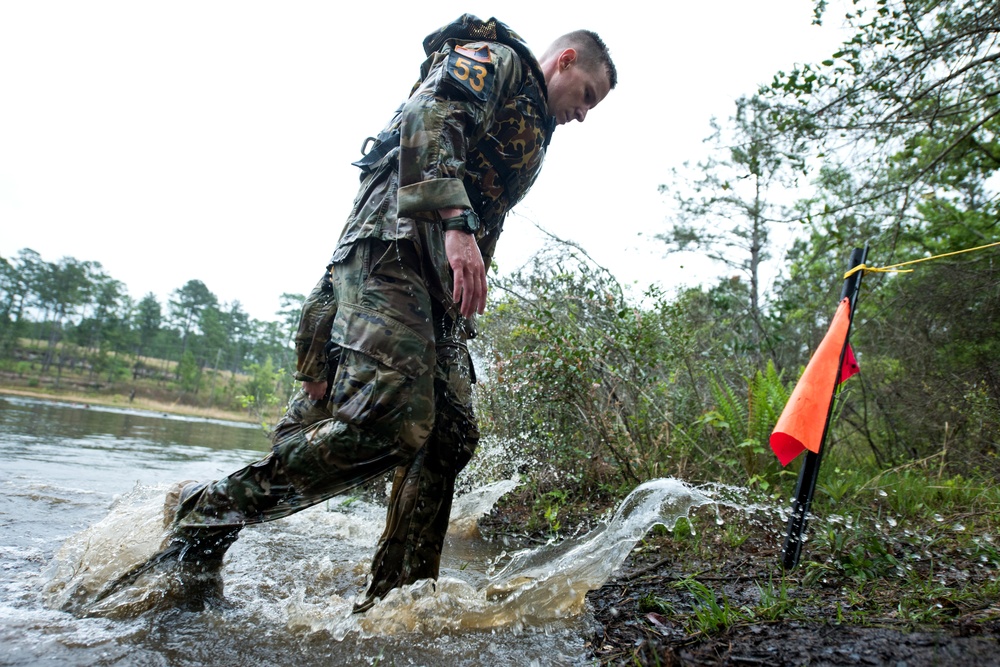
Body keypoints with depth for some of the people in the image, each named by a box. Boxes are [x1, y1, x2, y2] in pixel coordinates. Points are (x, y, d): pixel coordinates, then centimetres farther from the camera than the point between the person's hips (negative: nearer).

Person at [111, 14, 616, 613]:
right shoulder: (493, 56, 9)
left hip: (439, 283, 10)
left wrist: (465, 319, 25)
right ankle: (209, 511, -12)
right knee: (391, 417, -26)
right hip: (395, 245, -10)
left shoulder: (528, 131, 35)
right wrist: (455, 222, -28)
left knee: (451, 437, 0)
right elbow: (430, 117, -13)